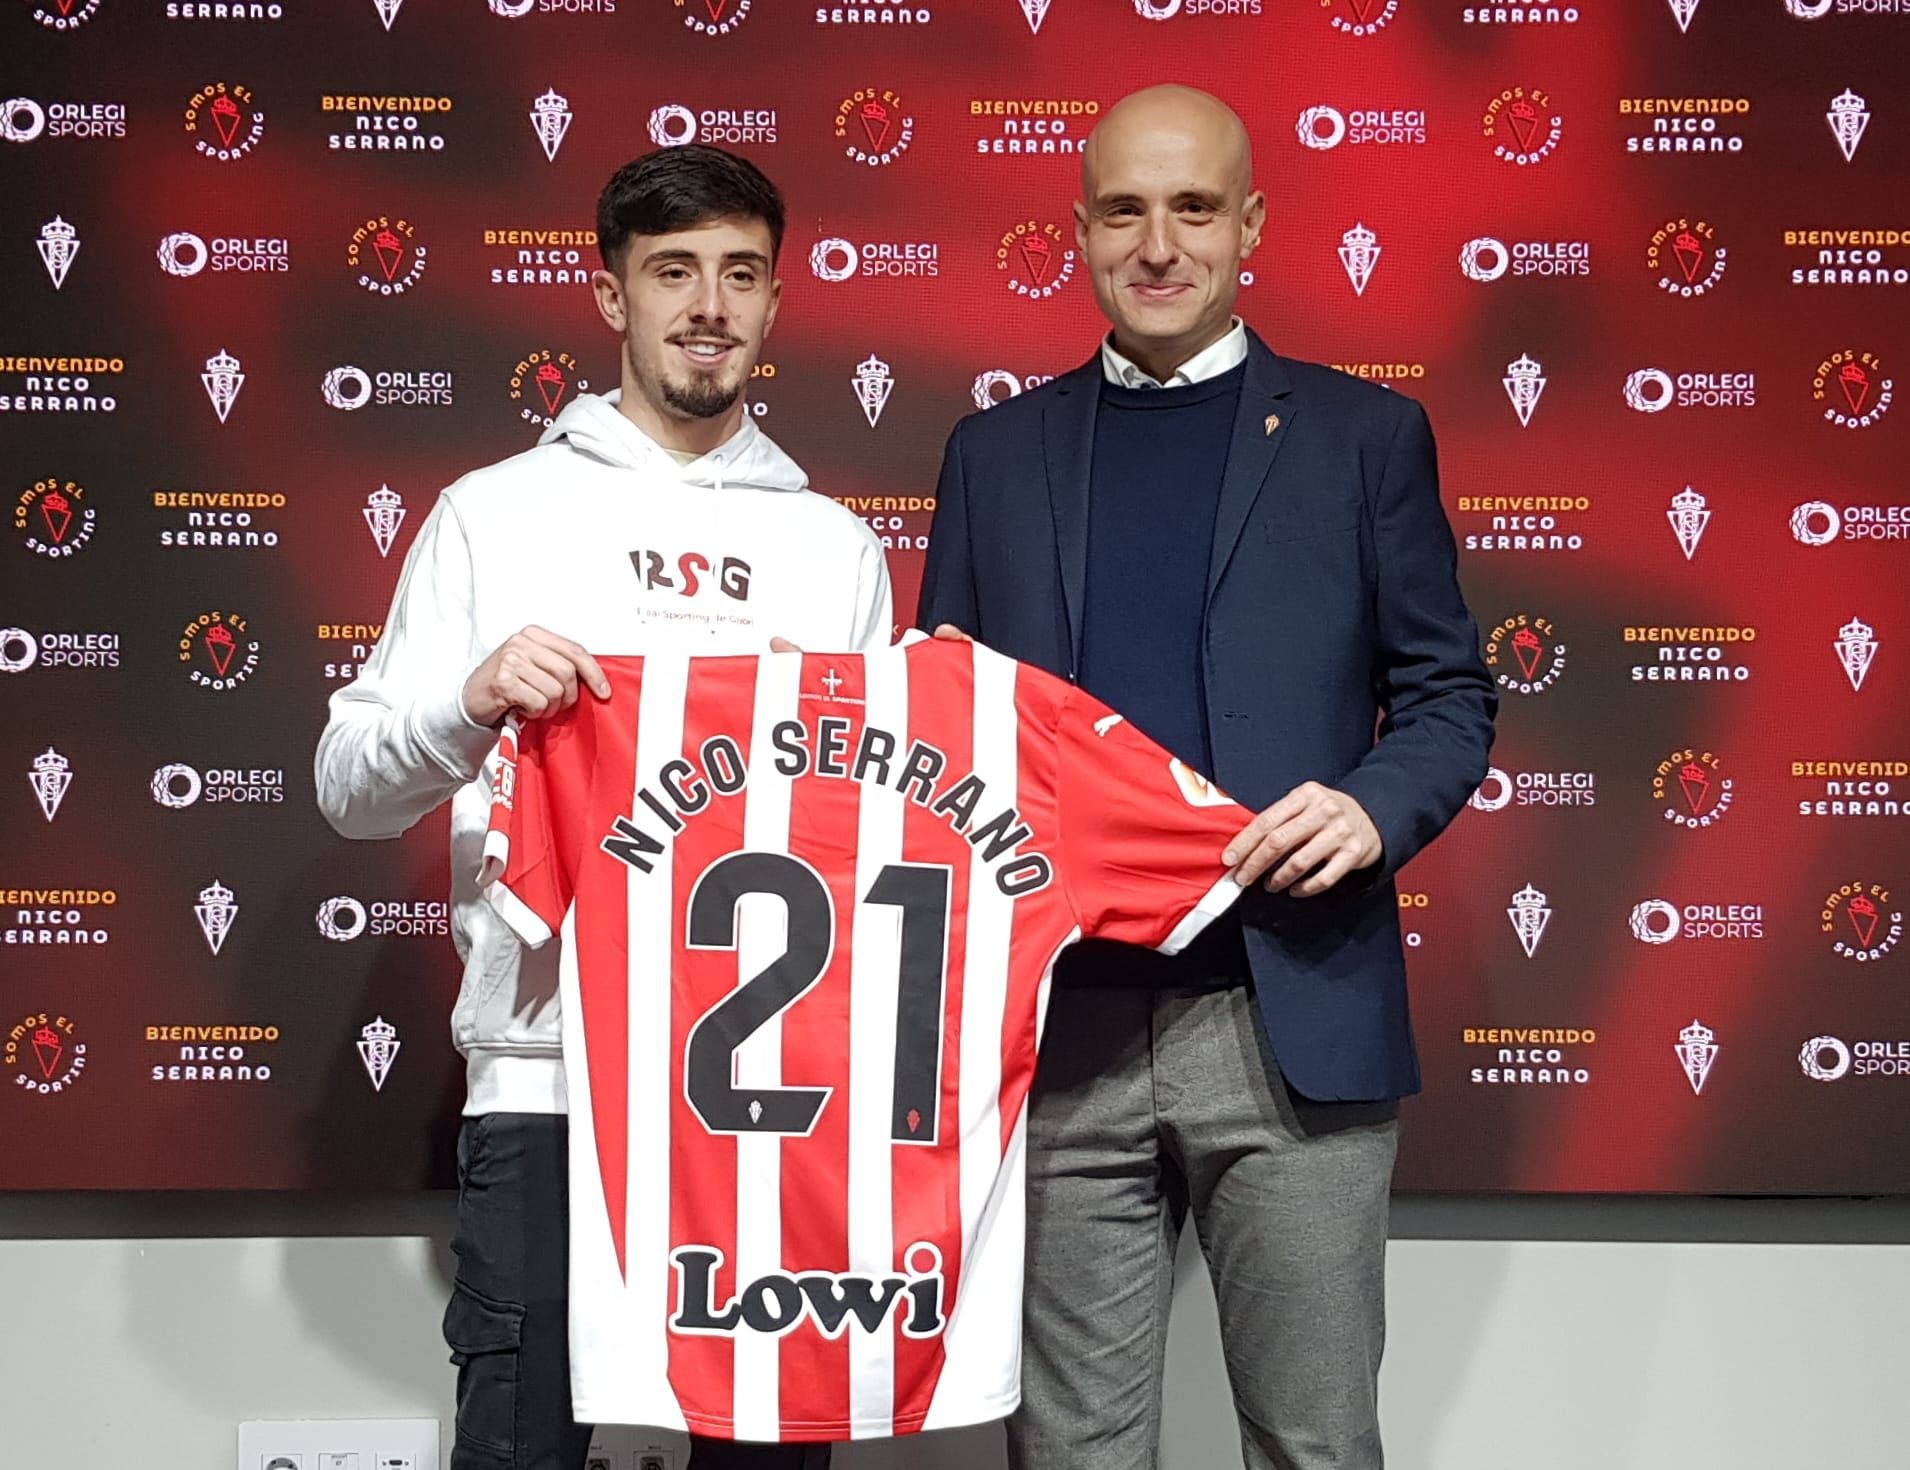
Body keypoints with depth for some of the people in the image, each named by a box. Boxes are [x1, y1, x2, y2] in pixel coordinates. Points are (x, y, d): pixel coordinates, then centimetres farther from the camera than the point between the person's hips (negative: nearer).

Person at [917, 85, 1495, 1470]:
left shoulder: (1366, 433, 8)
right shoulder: (997, 450, 13)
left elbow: (1449, 694, 8)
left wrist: (1376, 808, -12)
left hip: (1293, 1023, -1)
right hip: (1063, 1025, 2)